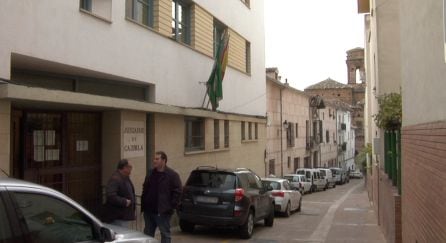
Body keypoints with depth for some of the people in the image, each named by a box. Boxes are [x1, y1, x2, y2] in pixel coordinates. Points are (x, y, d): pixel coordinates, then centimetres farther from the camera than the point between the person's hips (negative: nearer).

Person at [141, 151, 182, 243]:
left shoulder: (172, 175, -7)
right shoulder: (150, 174, 14)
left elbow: (177, 192, -10)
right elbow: (145, 190, 21)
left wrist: (171, 206, -15)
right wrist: (143, 205, 11)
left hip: (163, 212, -6)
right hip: (149, 210, 7)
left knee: (165, 234, 1)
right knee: (148, 234, 14)